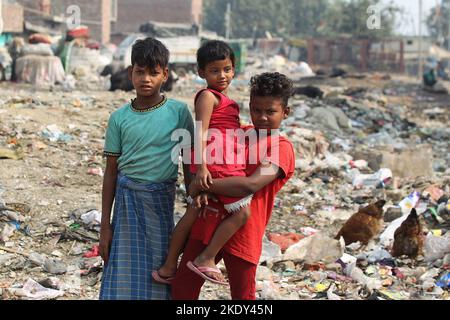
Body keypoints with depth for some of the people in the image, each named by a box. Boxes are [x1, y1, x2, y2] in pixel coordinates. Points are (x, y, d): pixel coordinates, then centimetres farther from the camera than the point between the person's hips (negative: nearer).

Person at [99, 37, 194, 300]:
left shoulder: (178, 112, -2)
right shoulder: (119, 118, 1)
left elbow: (188, 165, 3)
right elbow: (111, 173, 5)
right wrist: (105, 226, 4)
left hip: (162, 199, -1)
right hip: (127, 199, 1)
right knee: (124, 277, 1)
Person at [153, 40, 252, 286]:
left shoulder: (223, 100, 21)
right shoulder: (208, 96, -7)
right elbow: (200, 133, -15)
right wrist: (201, 166, -21)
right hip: (214, 166, -10)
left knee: (193, 213, 13)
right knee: (243, 212, -10)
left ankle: (169, 267, 21)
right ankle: (205, 260, -6)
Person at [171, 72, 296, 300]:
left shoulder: (281, 148, -10)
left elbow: (251, 185, -24)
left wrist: (202, 185, -19)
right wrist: (200, 192, -8)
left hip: (241, 231, -6)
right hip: (208, 223, 6)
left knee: (243, 295, 10)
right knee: (182, 285, 13)